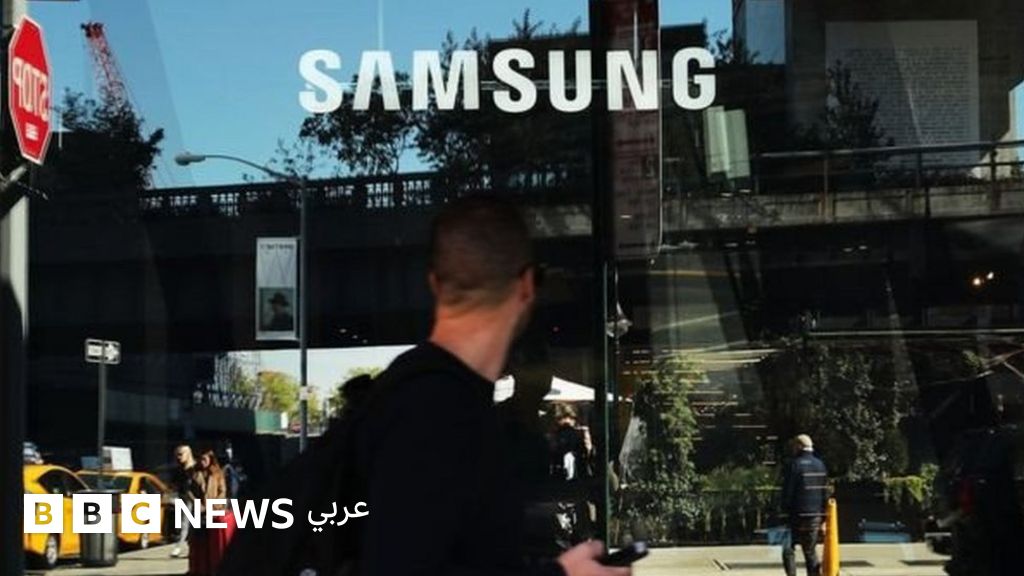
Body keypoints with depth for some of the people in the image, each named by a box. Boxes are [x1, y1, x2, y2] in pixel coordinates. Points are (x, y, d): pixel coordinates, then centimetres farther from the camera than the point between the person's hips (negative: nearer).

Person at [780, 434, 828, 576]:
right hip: (816, 516, 5)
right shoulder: (821, 466, 9)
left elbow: (787, 493, -10)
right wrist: (823, 519, 15)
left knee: (788, 549, 5)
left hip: (798, 516, -5)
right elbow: (825, 494, 11)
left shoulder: (795, 465, -8)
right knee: (811, 552, 12)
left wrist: (786, 514, -4)